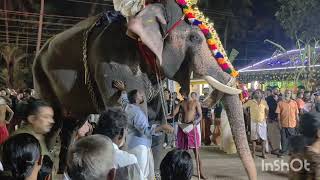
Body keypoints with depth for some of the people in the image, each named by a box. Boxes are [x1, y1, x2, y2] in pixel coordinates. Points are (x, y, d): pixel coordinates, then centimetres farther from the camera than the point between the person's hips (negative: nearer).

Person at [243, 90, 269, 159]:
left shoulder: (264, 102, 3)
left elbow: (267, 109, 17)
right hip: (254, 122, -1)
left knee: (263, 138, 0)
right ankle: (253, 153, 12)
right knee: (254, 138, 4)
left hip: (262, 122, 1)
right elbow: (243, 107, 2)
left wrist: (265, 116, 8)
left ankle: (263, 153, 8)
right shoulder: (251, 102, -2)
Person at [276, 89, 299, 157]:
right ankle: (284, 151, 17)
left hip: (292, 124, 1)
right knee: (284, 138, 6)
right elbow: (278, 114, -1)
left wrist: (298, 123, 3)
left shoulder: (294, 103, 4)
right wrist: (279, 123, -6)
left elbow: (296, 114, 6)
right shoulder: (280, 103, 0)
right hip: (283, 124, -1)